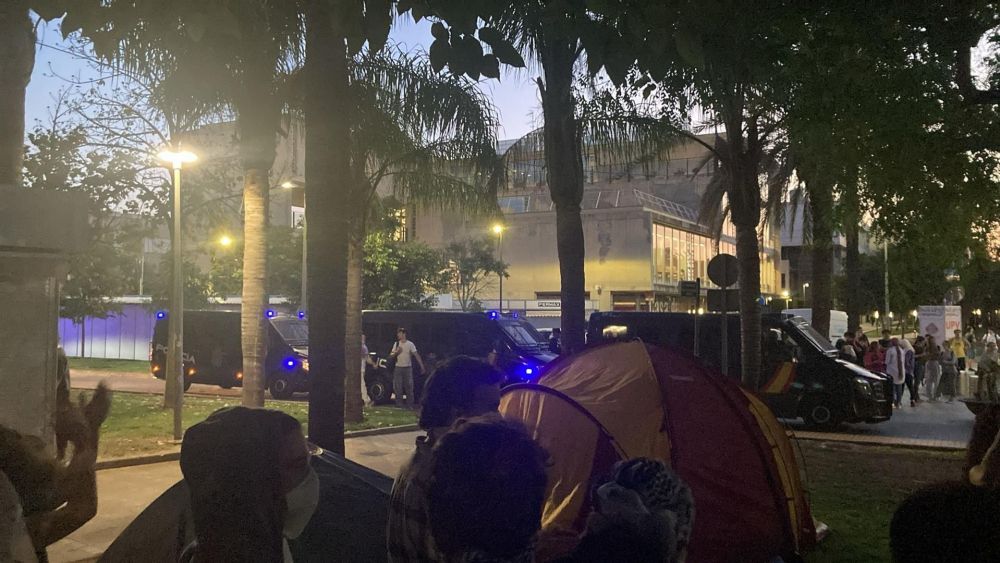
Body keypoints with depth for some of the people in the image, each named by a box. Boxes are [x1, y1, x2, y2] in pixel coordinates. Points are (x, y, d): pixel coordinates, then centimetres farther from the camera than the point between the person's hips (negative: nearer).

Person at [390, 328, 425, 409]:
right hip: (398, 368, 3)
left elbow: (416, 355, -9)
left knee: (409, 387, 0)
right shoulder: (396, 344, 7)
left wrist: (422, 366, -14)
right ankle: (399, 405, 12)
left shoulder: (410, 344, -6)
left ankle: (410, 405, 7)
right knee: (398, 387, 4)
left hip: (407, 368, -3)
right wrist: (396, 352, -12)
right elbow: (391, 356, 9)